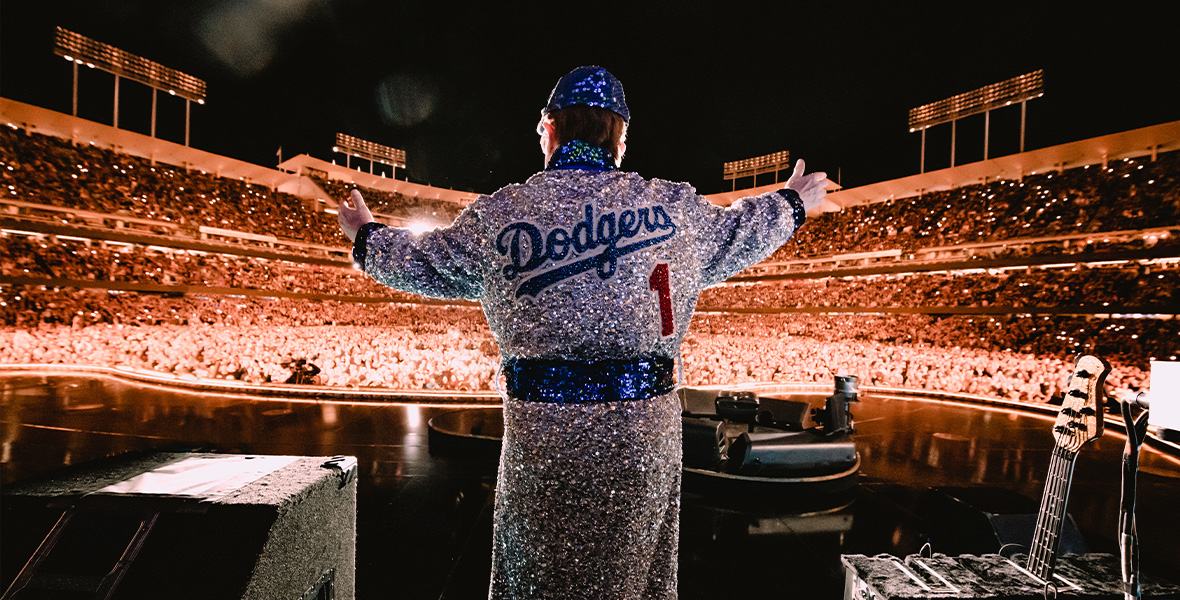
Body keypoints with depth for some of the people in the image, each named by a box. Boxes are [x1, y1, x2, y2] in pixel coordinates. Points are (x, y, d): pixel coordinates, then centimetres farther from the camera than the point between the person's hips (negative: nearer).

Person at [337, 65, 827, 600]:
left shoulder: (498, 214, -3)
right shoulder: (675, 207, -2)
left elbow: (428, 263, 12)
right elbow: (734, 236, 16)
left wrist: (366, 236, 34)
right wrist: (791, 205, 38)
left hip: (539, 421, 0)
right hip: (645, 422, 2)